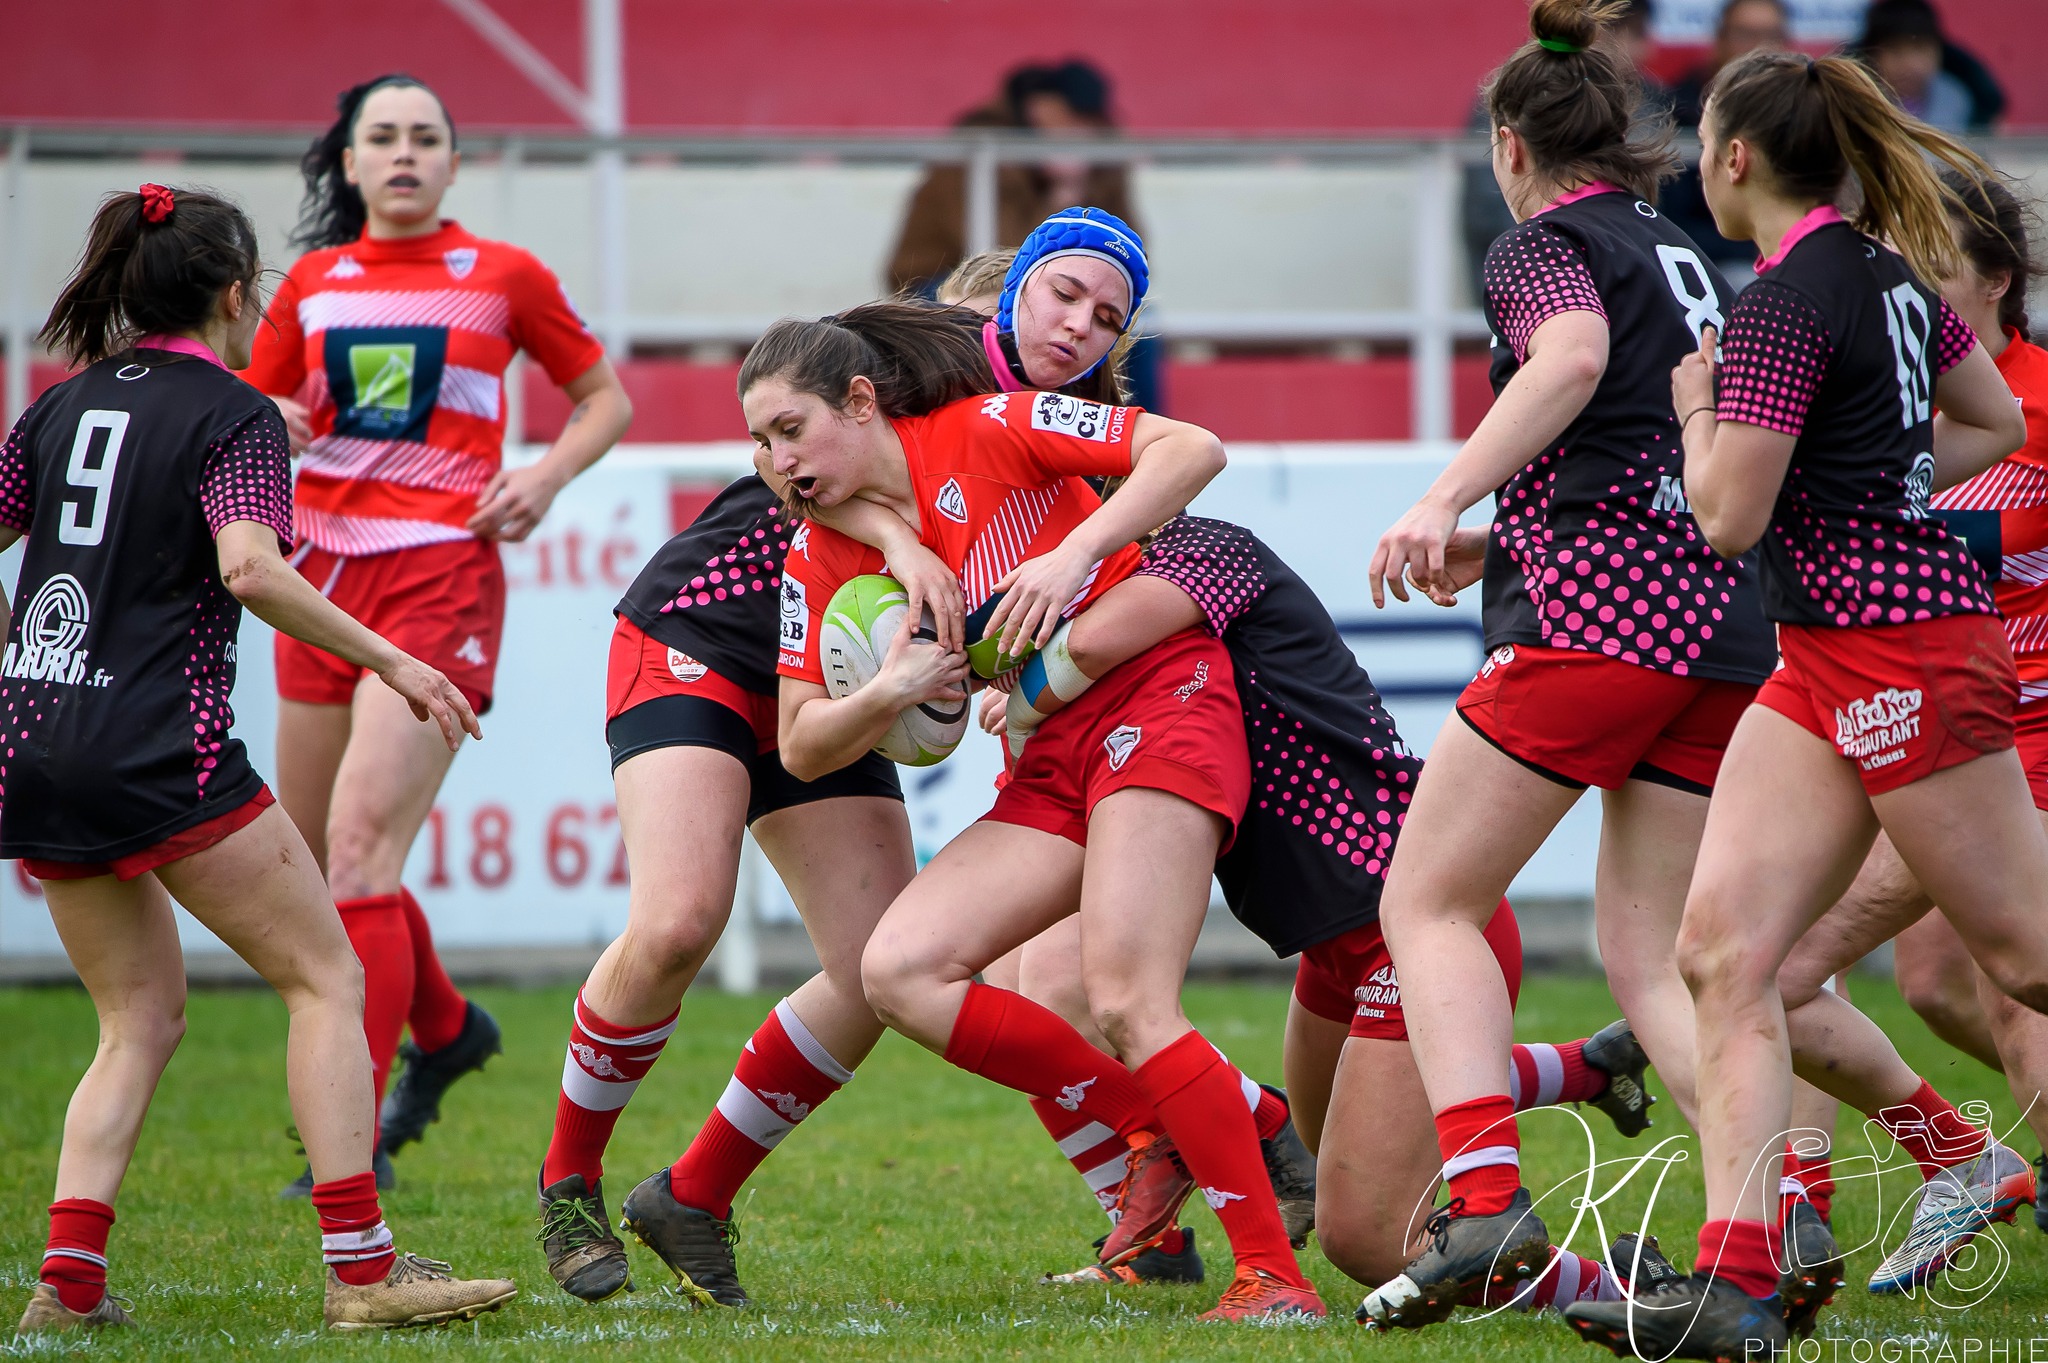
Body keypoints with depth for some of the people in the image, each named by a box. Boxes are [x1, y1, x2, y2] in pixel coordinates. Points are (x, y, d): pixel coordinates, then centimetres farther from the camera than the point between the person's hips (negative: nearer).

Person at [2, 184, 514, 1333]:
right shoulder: (235, 417, -5)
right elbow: (250, 568, -21)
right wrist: (393, 662, -15)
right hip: (158, 752, -7)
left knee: (142, 1016, 16)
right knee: (326, 978, 1)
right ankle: (361, 1268, -7)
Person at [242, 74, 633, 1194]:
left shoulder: (504, 278, 3)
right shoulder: (314, 282, 11)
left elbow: (605, 398, 14)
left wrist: (545, 476, -5)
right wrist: (272, 427, -4)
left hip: (441, 572, -5)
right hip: (324, 573, 5)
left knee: (360, 841, -18)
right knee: (311, 854, 10)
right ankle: (445, 1030, 37)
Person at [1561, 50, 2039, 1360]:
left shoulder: (1785, 304, -16)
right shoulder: (1892, 272, 12)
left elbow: (1728, 515, -17)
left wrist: (1697, 408, 0)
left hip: (1901, 648, -10)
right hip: (1827, 659, 10)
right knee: (1724, 947, -3)